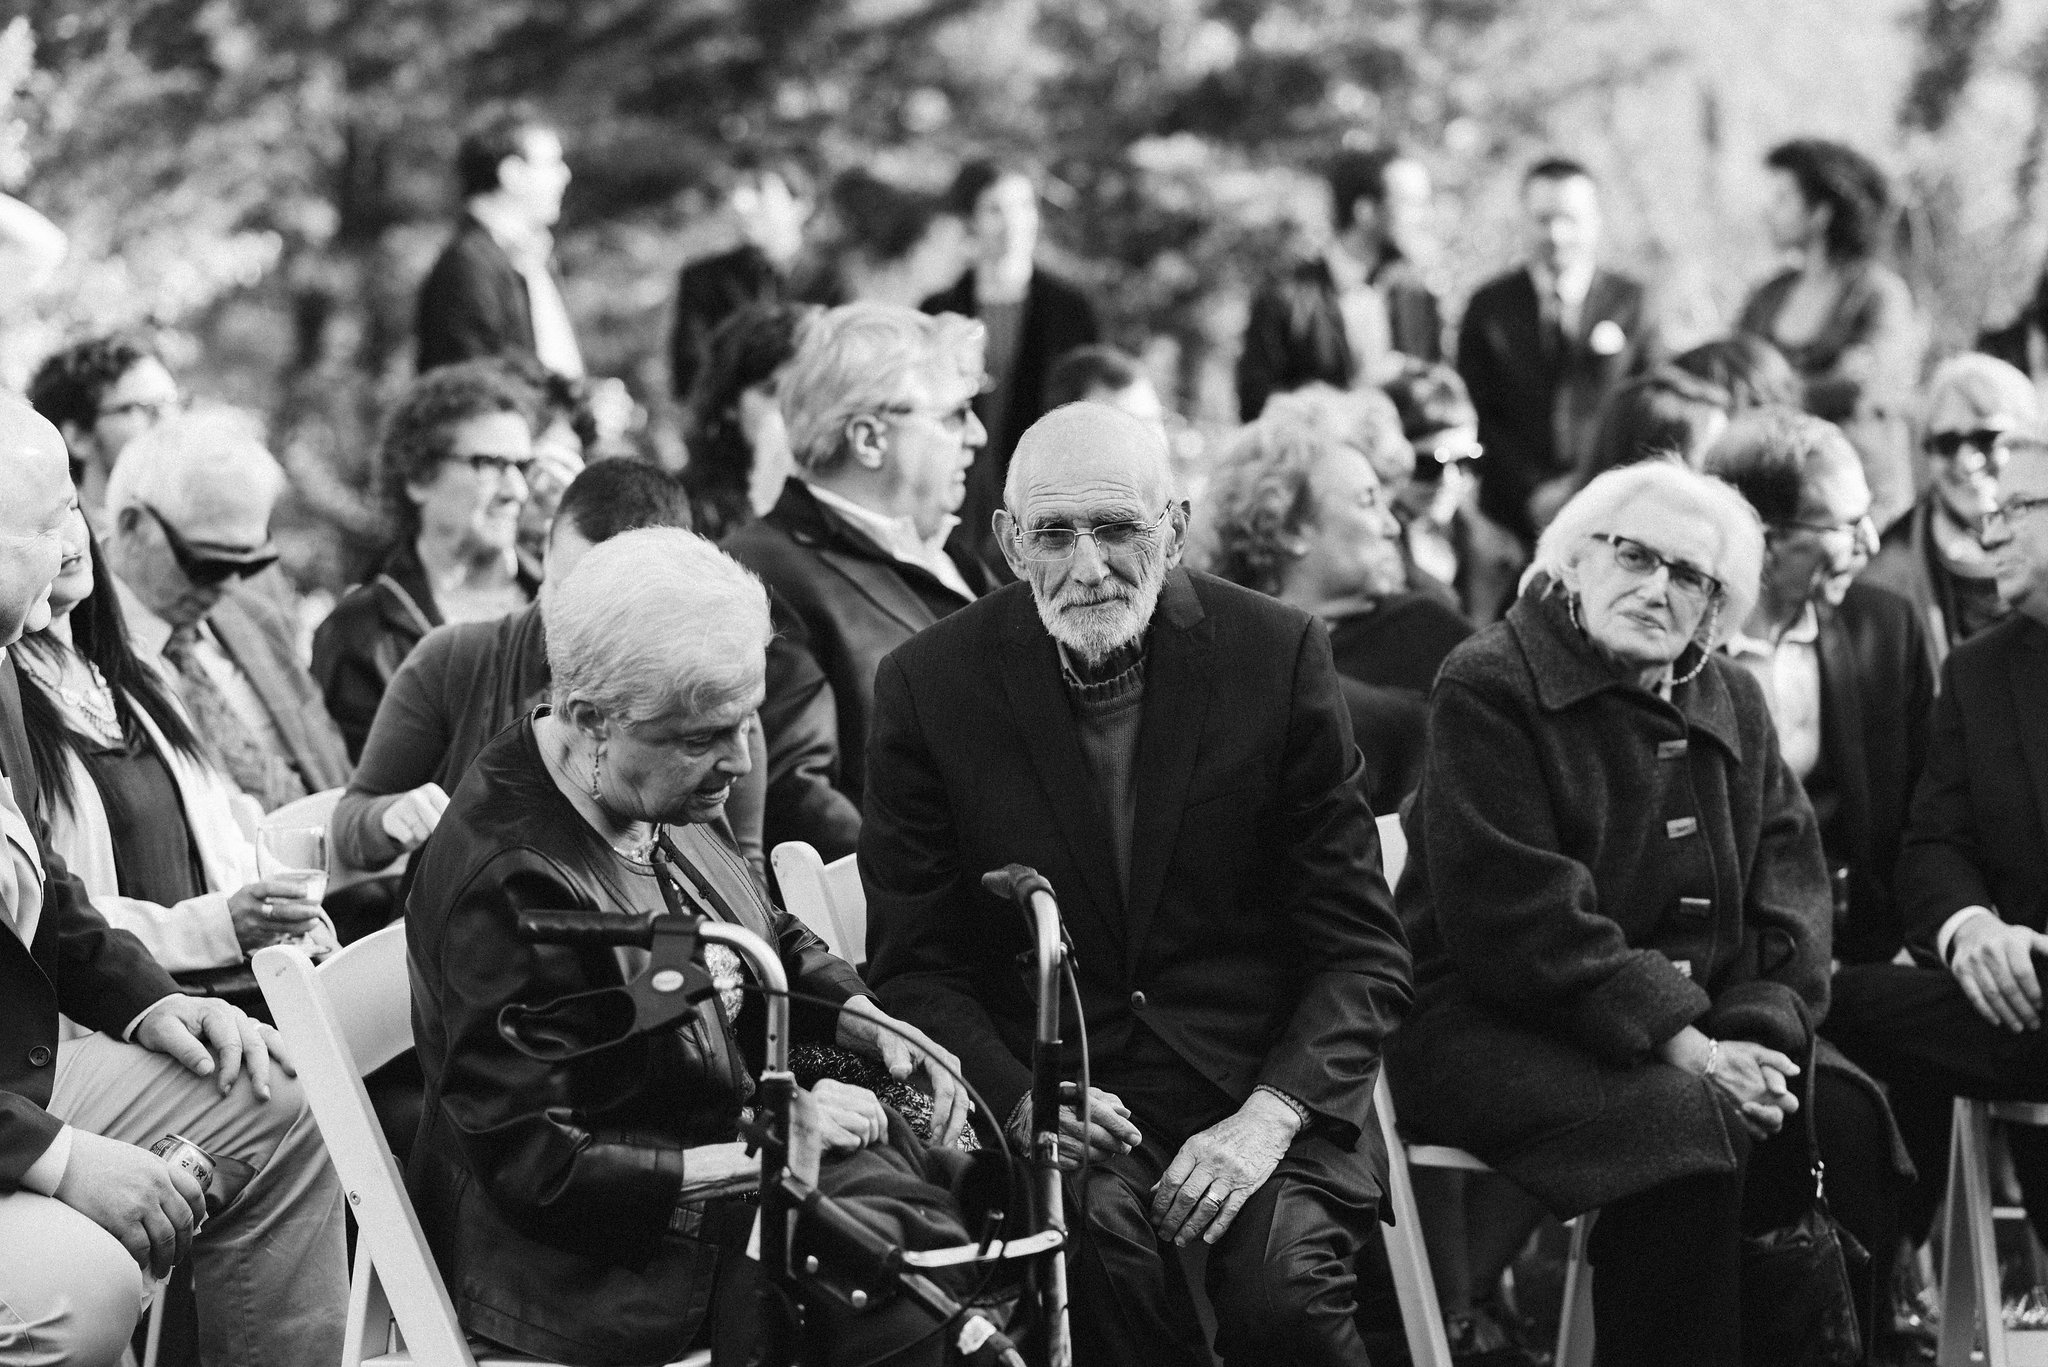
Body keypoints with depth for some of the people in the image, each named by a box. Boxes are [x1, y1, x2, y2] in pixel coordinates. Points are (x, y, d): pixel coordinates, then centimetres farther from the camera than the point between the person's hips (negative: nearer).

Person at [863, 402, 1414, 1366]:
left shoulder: (1277, 654, -1)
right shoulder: (928, 687, 0)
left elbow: (1359, 949, 1)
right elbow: (914, 964, 4)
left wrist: (1270, 1115, -16)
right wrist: (1020, 1100, -16)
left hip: (1261, 1079, 0)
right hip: (1044, 1078, 0)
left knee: (1283, 1284, -28)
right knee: (1098, 1227, -33)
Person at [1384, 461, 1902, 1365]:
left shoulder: (1732, 704, 16)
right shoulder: (1488, 687, -7)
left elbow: (1789, 886, 9)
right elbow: (1519, 916, -17)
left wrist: (1762, 1033, -12)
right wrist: (1680, 1043, -22)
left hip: (1698, 1029, 6)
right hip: (1487, 1030, -6)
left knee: (1846, 1118, -20)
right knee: (1690, 1127, -33)